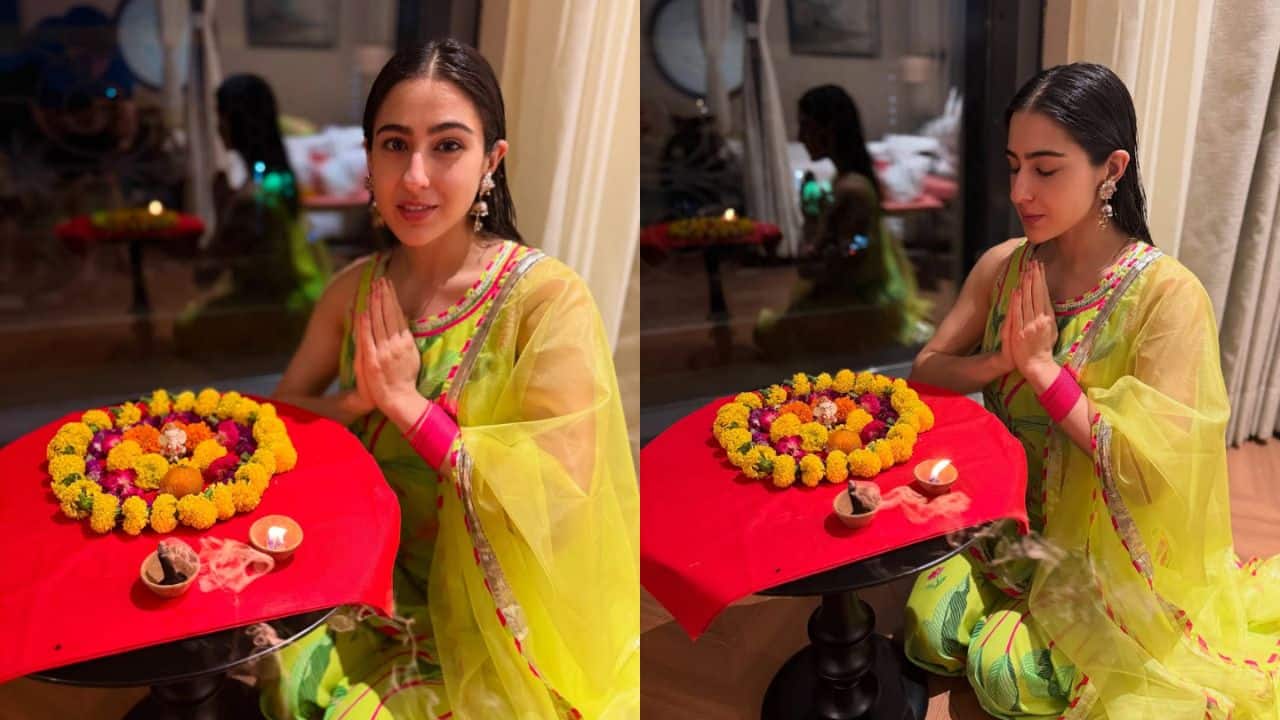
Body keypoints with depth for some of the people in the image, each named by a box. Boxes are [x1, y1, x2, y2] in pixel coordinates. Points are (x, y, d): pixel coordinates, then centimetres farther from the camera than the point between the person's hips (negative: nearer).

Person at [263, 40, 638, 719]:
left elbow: (561, 496, -21)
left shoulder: (547, 295, -17)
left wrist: (407, 402, -19)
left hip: (498, 626, -5)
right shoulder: (355, 289, 1)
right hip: (374, 589, 5)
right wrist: (360, 400, -10)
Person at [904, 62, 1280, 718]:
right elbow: (926, 369, 0)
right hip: (1014, 522, 5)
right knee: (930, 629, -10)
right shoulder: (1003, 266, -6)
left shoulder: (1168, 295, -22)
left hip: (1114, 554, -5)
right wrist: (1000, 361, -20)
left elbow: (1154, 468, -25)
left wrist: (1042, 366, -25)